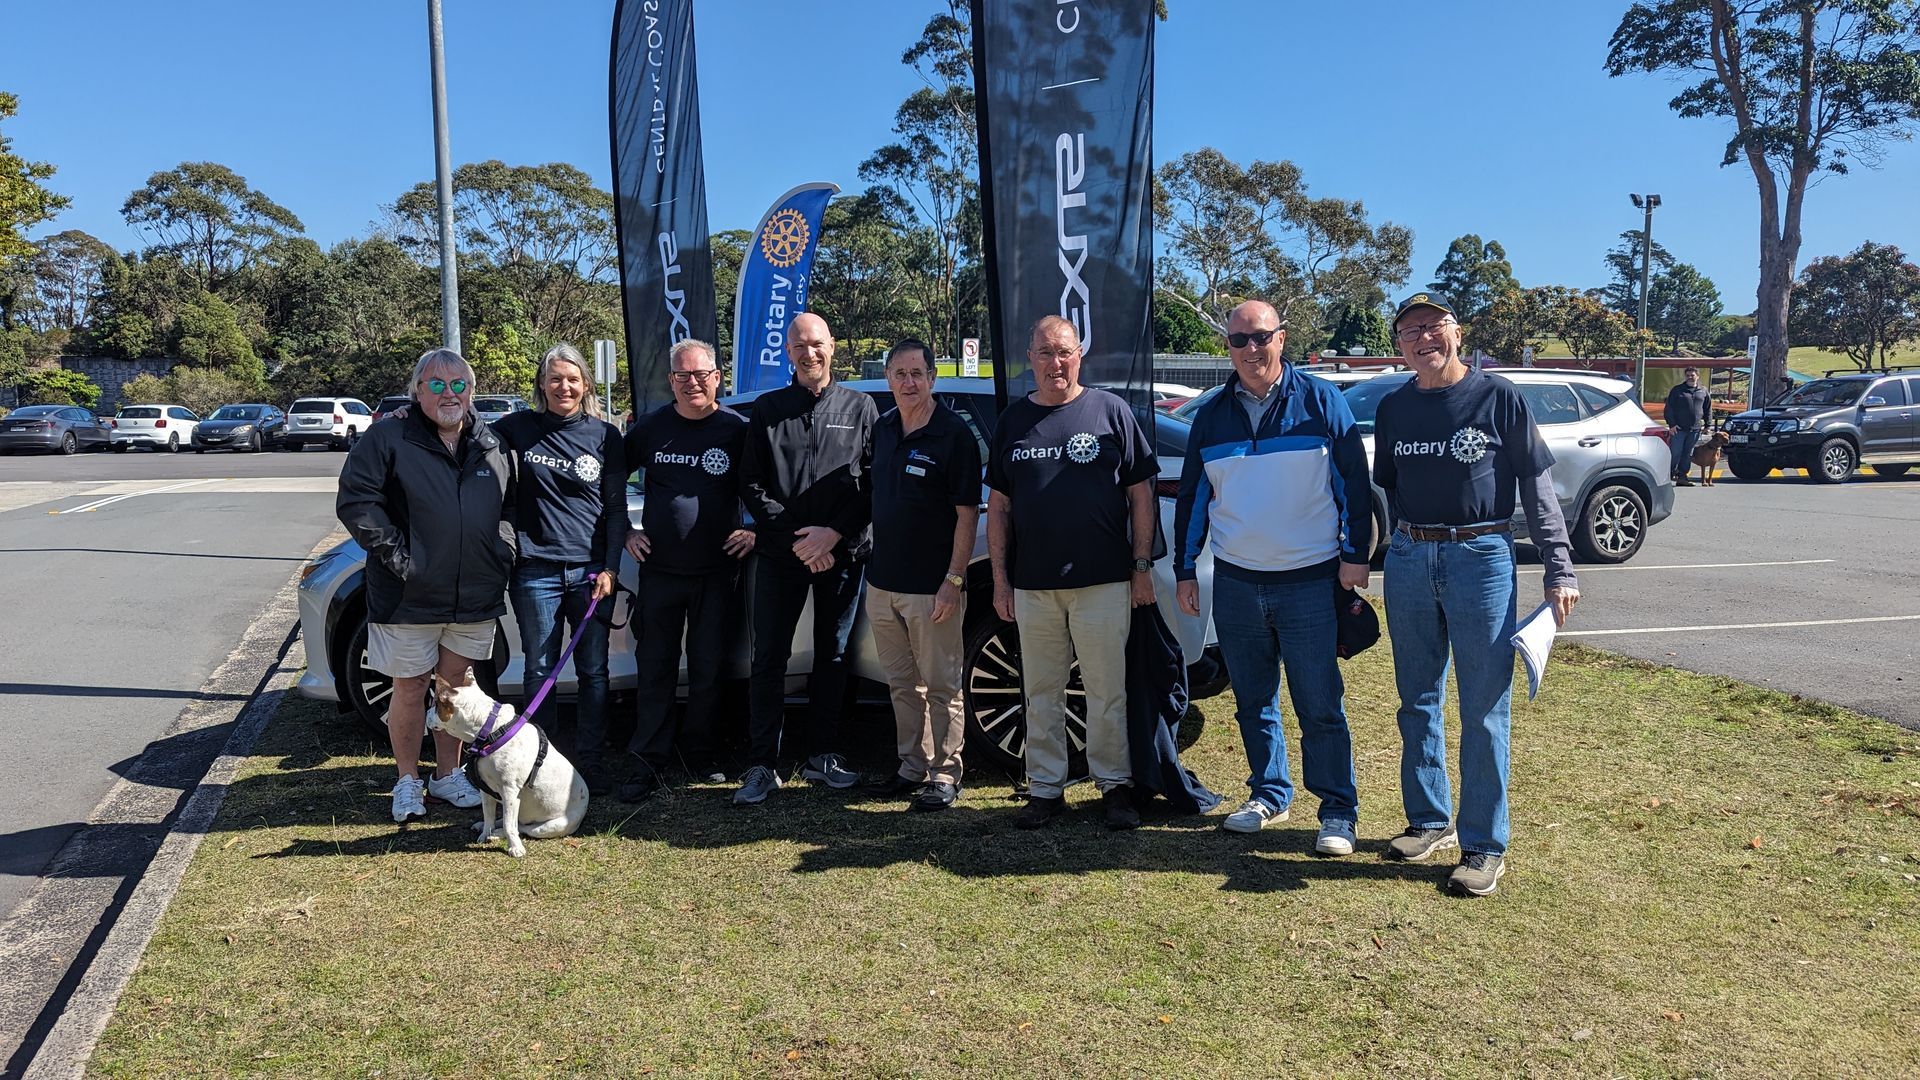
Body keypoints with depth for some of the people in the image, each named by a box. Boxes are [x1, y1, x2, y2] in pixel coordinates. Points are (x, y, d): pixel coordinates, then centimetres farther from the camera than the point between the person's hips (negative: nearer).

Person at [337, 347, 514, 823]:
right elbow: (355, 502, -11)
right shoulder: (387, 440, -5)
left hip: (476, 596, 4)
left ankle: (447, 774, 29)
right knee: (410, 690, 8)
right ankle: (408, 781, 24)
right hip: (410, 598, -3)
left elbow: (512, 504, 19)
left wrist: (503, 549, 5)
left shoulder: (494, 447, 9)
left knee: (455, 685, 14)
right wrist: (396, 555, -15)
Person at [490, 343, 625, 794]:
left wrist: (609, 568, -3)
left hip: (591, 571, 0)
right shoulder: (519, 428, 3)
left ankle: (589, 759, 17)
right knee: (539, 670, 6)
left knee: (593, 670, 5)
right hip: (536, 570, 0)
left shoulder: (605, 435, 3)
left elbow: (615, 507, 4)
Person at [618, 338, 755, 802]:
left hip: (717, 571, -1)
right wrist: (624, 531, 6)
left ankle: (697, 754, 24)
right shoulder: (651, 428, 2)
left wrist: (754, 531, -4)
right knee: (655, 669, 3)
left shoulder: (737, 430, -2)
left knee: (708, 669, 8)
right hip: (660, 568, 1)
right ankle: (646, 764, 9)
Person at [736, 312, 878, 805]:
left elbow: (874, 482, 0)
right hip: (779, 555, 0)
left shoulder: (861, 407, 6)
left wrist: (833, 533, -11)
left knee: (832, 656, 8)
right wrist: (796, 539, -8)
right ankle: (762, 765, 5)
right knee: (769, 659, -1)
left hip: (843, 554, 0)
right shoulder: (767, 409, 7)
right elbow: (752, 485, 3)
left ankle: (821, 754, 21)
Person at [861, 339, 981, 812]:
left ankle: (944, 773, 13)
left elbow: (967, 514, -12)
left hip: (931, 587, -7)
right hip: (883, 582, 7)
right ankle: (912, 767, 25)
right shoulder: (883, 429, 10)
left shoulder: (954, 434, -10)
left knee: (940, 686, 2)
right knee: (902, 684, 14)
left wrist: (954, 579, -17)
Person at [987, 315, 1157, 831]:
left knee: (1107, 692, 4)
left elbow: (1140, 493, 2)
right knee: (1041, 694, 9)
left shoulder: (1110, 410, 1)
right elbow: (998, 505, 11)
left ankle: (1114, 785, 17)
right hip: (1032, 585, 3)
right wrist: (1000, 579, 6)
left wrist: (1142, 566, -3)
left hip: (1103, 580, -3)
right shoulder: (1013, 420, 9)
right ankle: (1045, 789, 20)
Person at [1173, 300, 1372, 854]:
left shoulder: (1321, 402, -1)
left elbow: (1353, 482, 1)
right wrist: (1185, 569, 12)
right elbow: (1192, 497, 14)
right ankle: (1269, 794, 27)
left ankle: (1338, 810, 11)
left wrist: (1354, 554, -5)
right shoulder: (1210, 417, 9)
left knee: (1320, 705, -1)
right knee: (1253, 702, 12)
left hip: (1310, 581, -4)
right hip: (1235, 583, 4)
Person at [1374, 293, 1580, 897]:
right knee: (1418, 704, 12)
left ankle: (1484, 846, 9)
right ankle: (1429, 822, 27)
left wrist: (1559, 571, -7)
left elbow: (1537, 488, -2)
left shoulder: (1498, 398, -3)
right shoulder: (1393, 409, 8)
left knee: (1484, 710, 0)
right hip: (1408, 560, 4)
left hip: (1481, 558, -4)